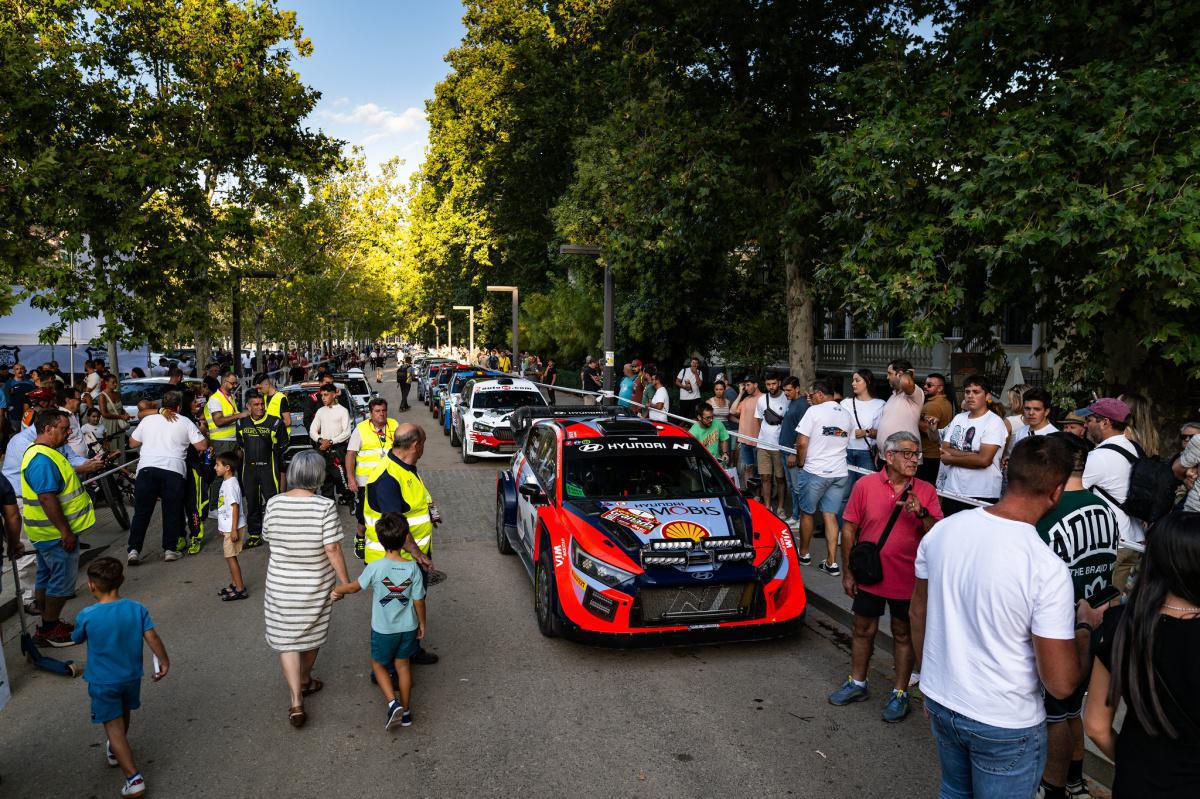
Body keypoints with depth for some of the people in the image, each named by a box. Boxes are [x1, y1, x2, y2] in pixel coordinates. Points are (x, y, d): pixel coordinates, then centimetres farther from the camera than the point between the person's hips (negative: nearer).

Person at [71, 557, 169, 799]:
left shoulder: (86, 616, -19)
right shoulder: (137, 609, -14)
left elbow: (77, 639, 0)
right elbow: (152, 638, -15)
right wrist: (164, 662, -2)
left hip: (102, 682, -3)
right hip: (131, 676, 4)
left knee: (114, 727, 3)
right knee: (124, 713, 29)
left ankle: (134, 778, -5)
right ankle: (116, 751, 54)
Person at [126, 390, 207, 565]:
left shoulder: (148, 420, 15)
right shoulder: (185, 422, 7)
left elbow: (133, 443, 25)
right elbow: (202, 446, 4)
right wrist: (202, 433, 24)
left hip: (147, 468, 2)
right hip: (174, 470, -2)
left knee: (141, 512, 6)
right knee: (172, 512, 8)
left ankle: (133, 550, 1)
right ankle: (170, 549, 9)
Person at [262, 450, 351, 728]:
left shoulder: (274, 504, -11)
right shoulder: (325, 507, -20)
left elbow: (267, 539, 4)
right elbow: (332, 549, -19)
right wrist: (345, 581, -8)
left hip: (281, 585, 1)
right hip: (316, 585, -1)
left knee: (287, 640, 10)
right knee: (312, 634, 22)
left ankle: (296, 701, 3)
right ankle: (305, 681, 44)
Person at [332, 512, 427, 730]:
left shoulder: (375, 567, -22)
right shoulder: (413, 569, -16)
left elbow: (354, 587, -5)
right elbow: (419, 601, -7)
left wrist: (337, 589, 15)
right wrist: (422, 623, 9)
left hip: (383, 629, -2)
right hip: (408, 628, 3)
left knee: (378, 664, 19)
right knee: (402, 664, 19)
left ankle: (393, 703, 2)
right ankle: (406, 711, 28)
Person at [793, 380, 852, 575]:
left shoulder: (814, 411, -10)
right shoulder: (846, 414, 9)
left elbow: (802, 443, -14)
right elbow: (844, 441, 15)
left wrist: (801, 462, 1)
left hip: (815, 472, -5)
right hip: (840, 472, 5)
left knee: (807, 513, 12)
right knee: (830, 515, 7)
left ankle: (804, 554, 25)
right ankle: (831, 562, 2)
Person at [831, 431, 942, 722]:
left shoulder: (926, 491, -5)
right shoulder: (865, 485, -7)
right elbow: (849, 529, -2)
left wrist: (921, 513, -27)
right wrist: (848, 572, -1)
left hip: (907, 579, -1)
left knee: (903, 635, 12)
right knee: (863, 630, 15)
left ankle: (899, 693, 28)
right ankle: (857, 684, 34)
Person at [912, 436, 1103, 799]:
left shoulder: (942, 530, -10)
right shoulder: (1047, 568, -26)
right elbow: (1061, 684, -21)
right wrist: (1085, 626, -3)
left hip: (941, 702, 5)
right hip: (1005, 725, -5)